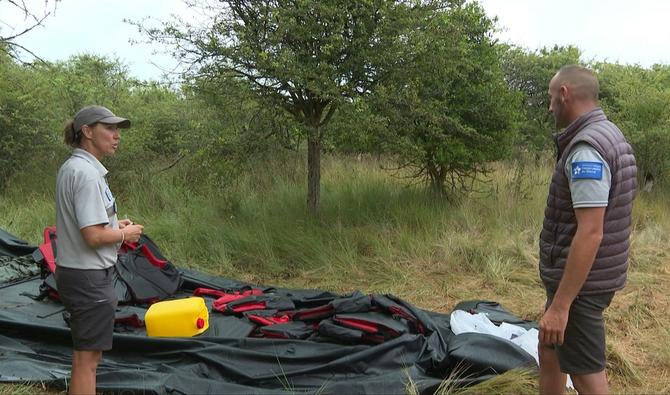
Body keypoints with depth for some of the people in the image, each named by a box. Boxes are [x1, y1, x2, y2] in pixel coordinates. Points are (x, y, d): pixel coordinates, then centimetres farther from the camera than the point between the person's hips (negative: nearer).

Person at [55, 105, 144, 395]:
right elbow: (94, 236, -26)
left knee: (87, 354, 22)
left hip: (72, 273, 10)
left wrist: (114, 223, 9)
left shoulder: (70, 168, 10)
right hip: (90, 278, -10)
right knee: (87, 359, 1)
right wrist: (126, 233, -9)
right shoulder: (87, 173, -22)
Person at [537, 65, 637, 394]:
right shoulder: (610, 137, 9)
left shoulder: (586, 149, -23)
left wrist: (560, 304, -26)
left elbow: (590, 232, -28)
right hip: (592, 276, 10)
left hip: (579, 283, -10)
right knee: (549, 351, 23)